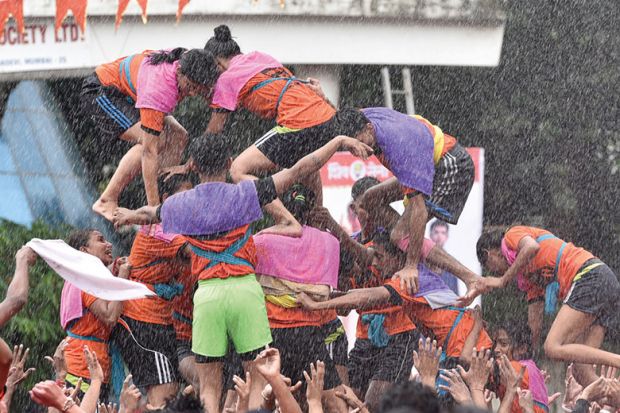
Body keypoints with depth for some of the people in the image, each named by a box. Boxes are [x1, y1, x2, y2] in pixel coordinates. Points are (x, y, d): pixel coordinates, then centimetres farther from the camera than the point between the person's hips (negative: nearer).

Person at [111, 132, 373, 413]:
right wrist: (339, 142, 9)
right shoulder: (244, 194, 1)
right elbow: (298, 171, 1)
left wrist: (128, 215, 56)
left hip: (206, 294, 1)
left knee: (209, 389, 6)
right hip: (245, 289, -1)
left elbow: (148, 214, 32)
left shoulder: (180, 205, 8)